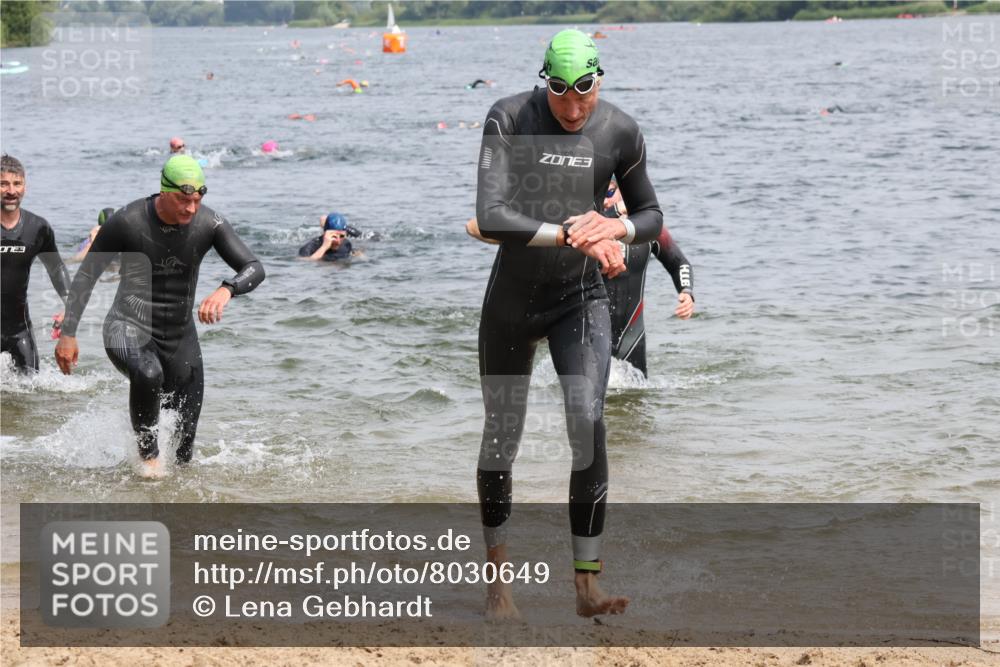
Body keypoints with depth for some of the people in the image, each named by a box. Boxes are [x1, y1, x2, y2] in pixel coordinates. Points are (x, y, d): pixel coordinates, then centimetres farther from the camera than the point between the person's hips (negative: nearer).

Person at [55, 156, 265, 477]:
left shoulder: (210, 224, -12)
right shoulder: (127, 222, -17)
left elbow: (254, 269, -17)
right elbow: (86, 275, -7)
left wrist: (227, 289, -39)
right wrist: (68, 333, -9)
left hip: (180, 336, 3)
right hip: (128, 328, -3)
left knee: (185, 437, 5)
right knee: (147, 374, -37)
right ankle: (148, 453, -16)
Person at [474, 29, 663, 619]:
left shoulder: (620, 132, -6)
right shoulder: (510, 119, -14)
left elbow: (652, 217, 7)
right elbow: (490, 217, -24)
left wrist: (615, 228, -16)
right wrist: (571, 234, -33)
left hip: (582, 297, 1)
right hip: (513, 298, -1)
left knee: (588, 425, -16)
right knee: (503, 435, 8)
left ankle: (588, 585, -12)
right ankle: (499, 573, 27)